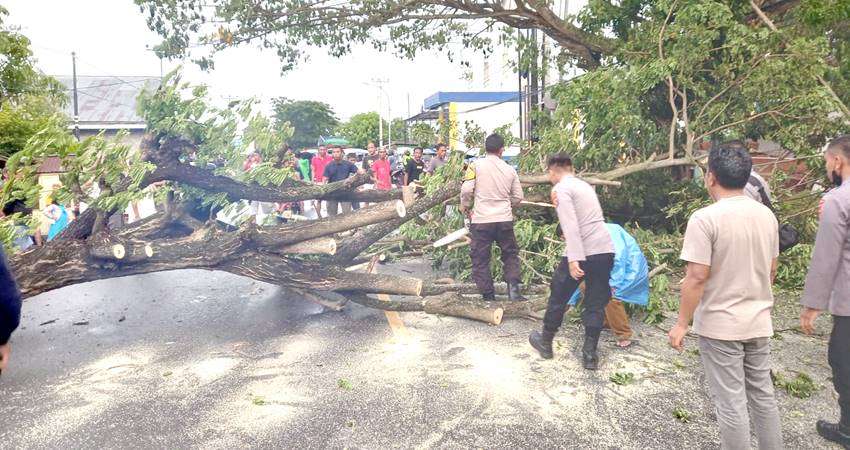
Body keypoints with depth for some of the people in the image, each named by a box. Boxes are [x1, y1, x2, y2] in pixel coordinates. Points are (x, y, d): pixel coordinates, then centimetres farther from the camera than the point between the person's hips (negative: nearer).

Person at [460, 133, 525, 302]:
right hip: (505, 220, 3)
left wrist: (465, 207, 8)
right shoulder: (510, 170, 5)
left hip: (481, 220, -2)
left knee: (480, 260, 8)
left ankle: (488, 297, 12)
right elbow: (518, 197, 10)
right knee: (511, 254, 19)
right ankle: (513, 289, 7)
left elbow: (466, 190, -10)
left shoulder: (476, 166, -5)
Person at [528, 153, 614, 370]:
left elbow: (570, 225, -18)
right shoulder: (585, 185, 19)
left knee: (558, 297, 13)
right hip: (605, 249, 6)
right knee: (596, 303, 11)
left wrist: (574, 259, -22)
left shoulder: (561, 189, -5)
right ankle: (590, 355, 14)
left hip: (582, 252, -6)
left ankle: (545, 342, 28)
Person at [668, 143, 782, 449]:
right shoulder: (767, 215, 3)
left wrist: (682, 324, -11)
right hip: (759, 322, 7)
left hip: (720, 325, -6)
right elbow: (771, 270, 13)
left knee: (731, 403, 4)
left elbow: (697, 277, -20)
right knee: (763, 395, 19)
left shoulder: (705, 218, -18)